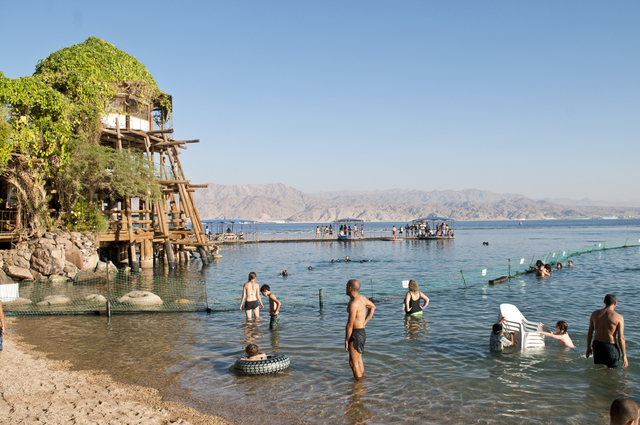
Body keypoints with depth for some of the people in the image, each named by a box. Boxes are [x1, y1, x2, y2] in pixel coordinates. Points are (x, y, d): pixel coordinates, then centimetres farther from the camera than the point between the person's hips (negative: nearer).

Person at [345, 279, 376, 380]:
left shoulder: (353, 303, -23)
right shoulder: (362, 297, 6)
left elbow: (350, 324, -22)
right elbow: (373, 307, 25)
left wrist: (346, 340, -13)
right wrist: (365, 322, 20)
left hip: (356, 334, -10)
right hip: (361, 331, 10)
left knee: (353, 363, -4)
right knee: (358, 361, 21)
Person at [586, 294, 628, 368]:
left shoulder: (594, 314, 0)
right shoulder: (619, 317, -11)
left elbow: (590, 333, 6)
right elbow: (621, 338, -12)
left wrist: (588, 348, 17)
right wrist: (624, 356, -6)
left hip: (597, 345, 4)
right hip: (610, 347, -4)